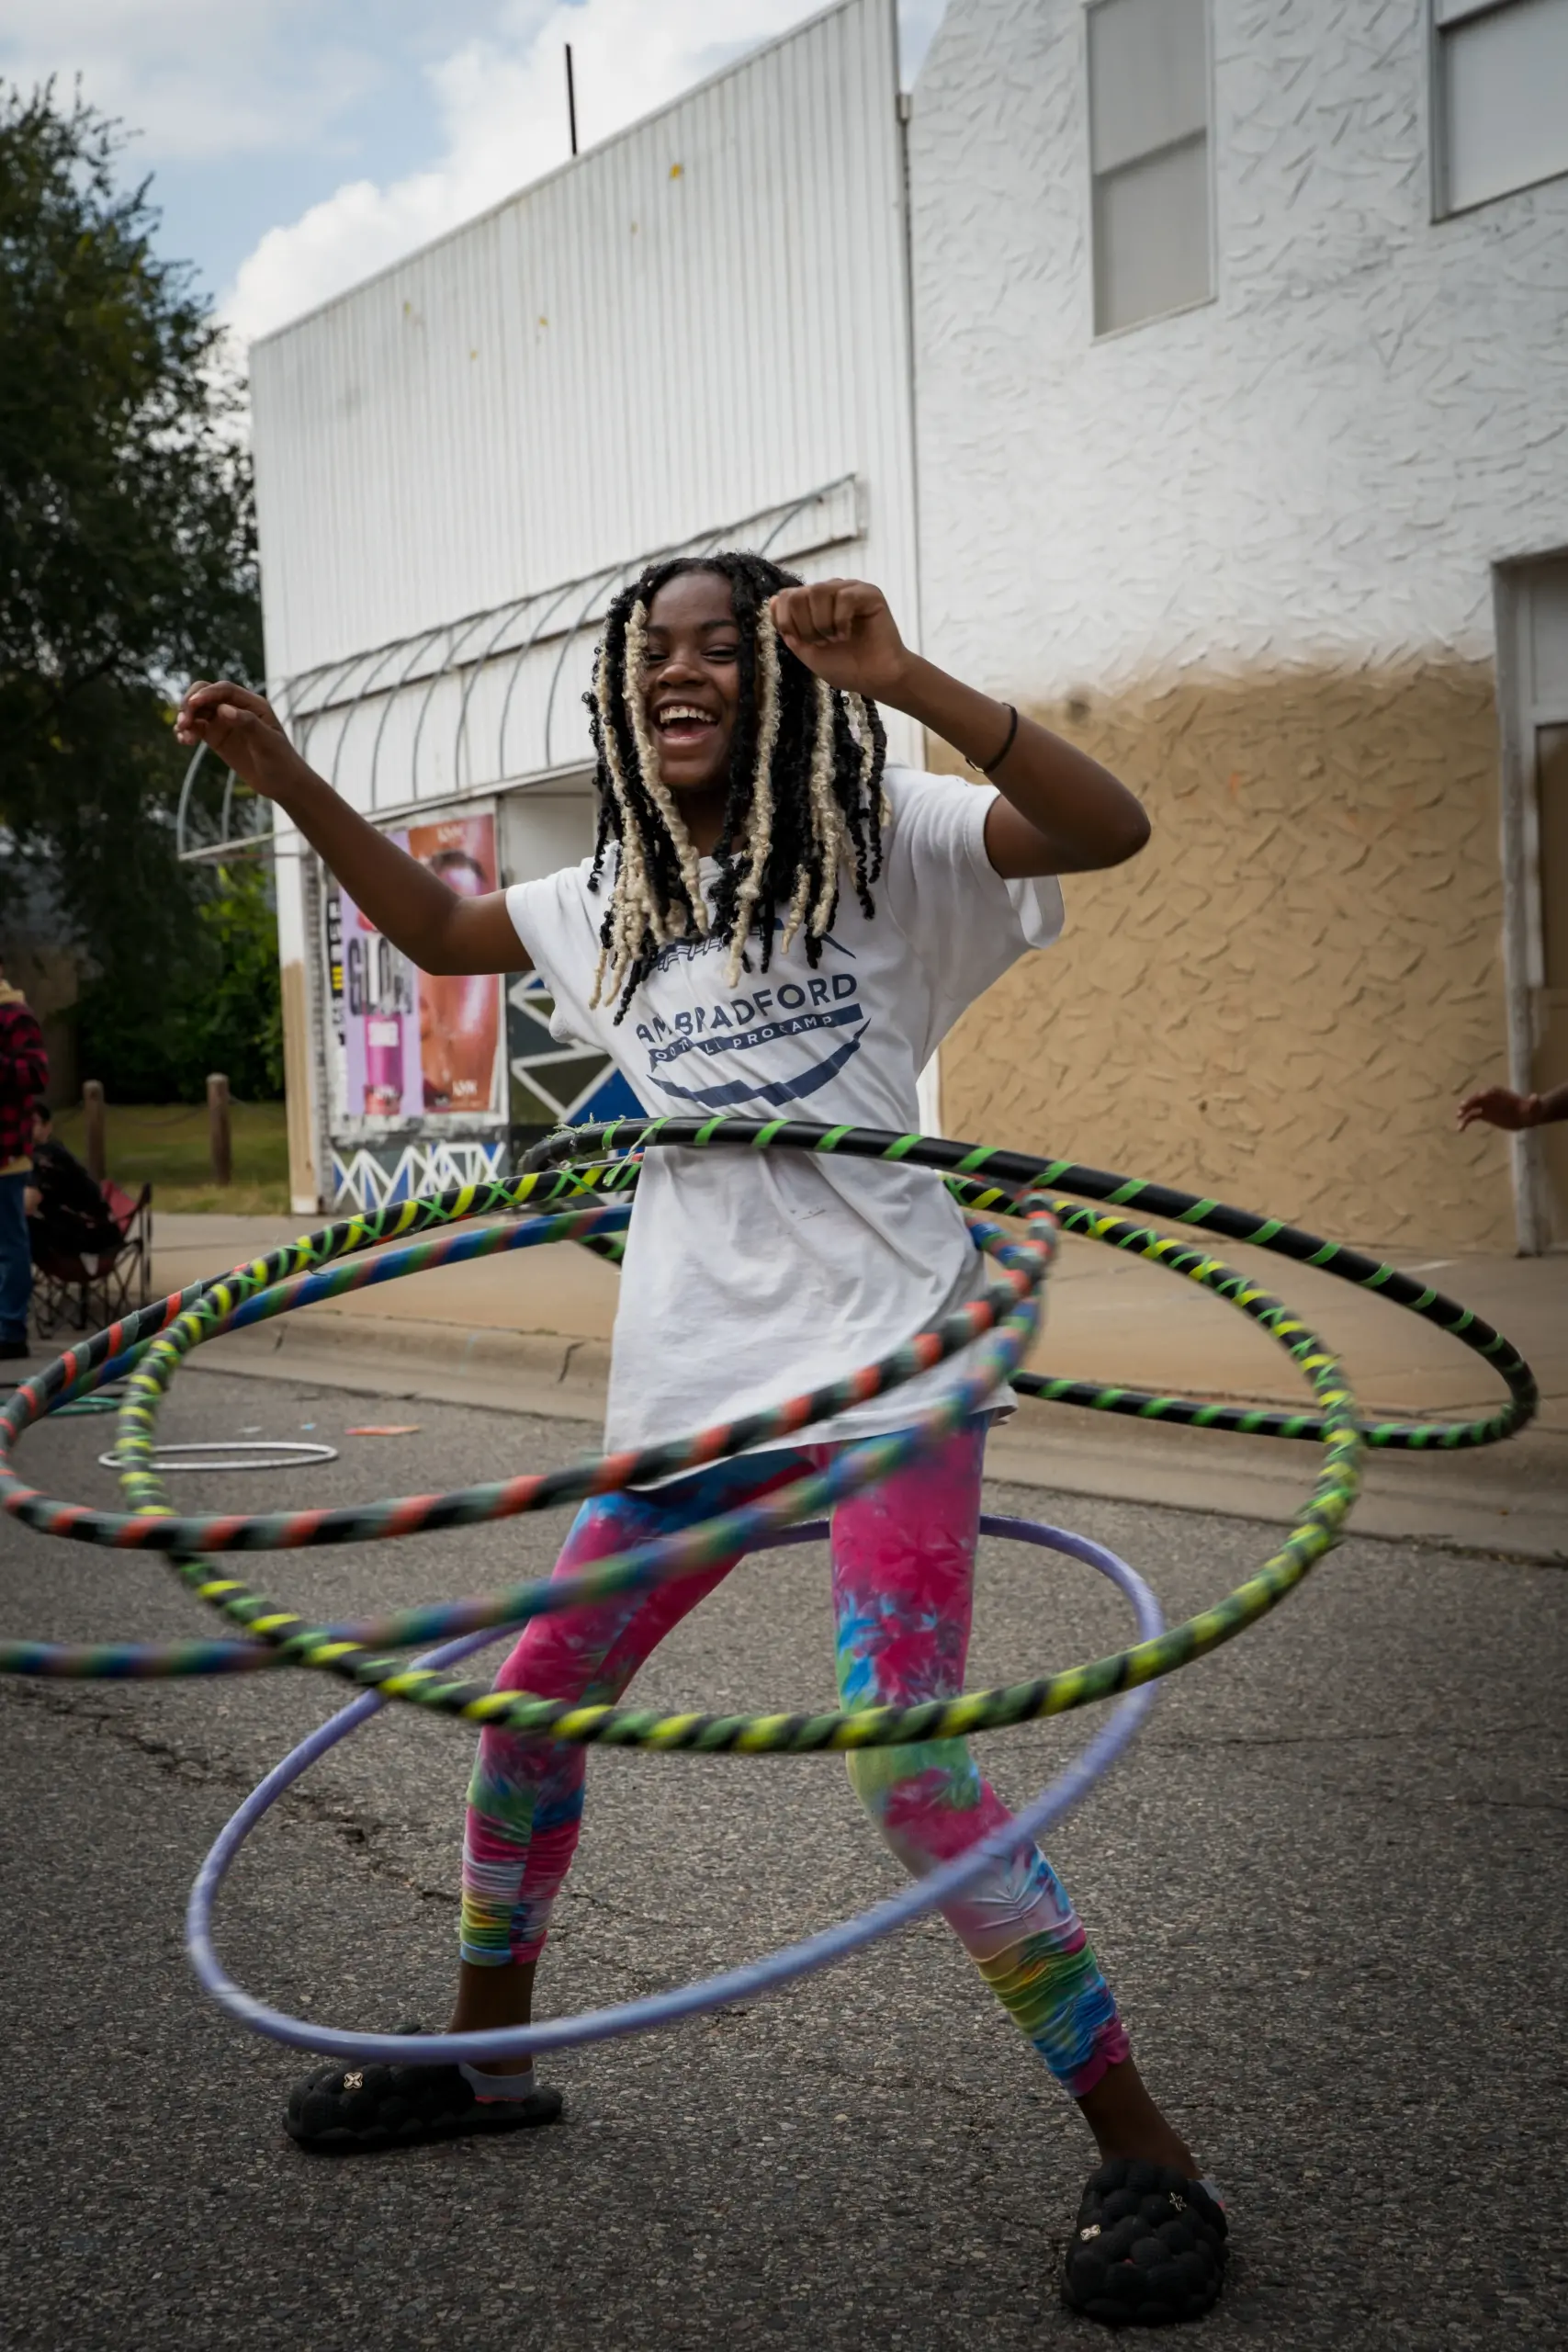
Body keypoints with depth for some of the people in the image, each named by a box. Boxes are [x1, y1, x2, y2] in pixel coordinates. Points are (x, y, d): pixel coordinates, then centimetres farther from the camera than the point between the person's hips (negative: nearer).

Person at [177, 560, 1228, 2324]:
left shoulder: (880, 845, -3)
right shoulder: (618, 900, 14)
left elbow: (1107, 827, -18)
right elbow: (435, 928, 30)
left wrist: (896, 679, -29)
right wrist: (284, 778, 21)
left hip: (883, 1361, -7)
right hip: (690, 1372, 7)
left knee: (906, 1762, -15)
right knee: (533, 1700, 12)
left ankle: (1139, 2143, -1)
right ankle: (484, 2053, 35)